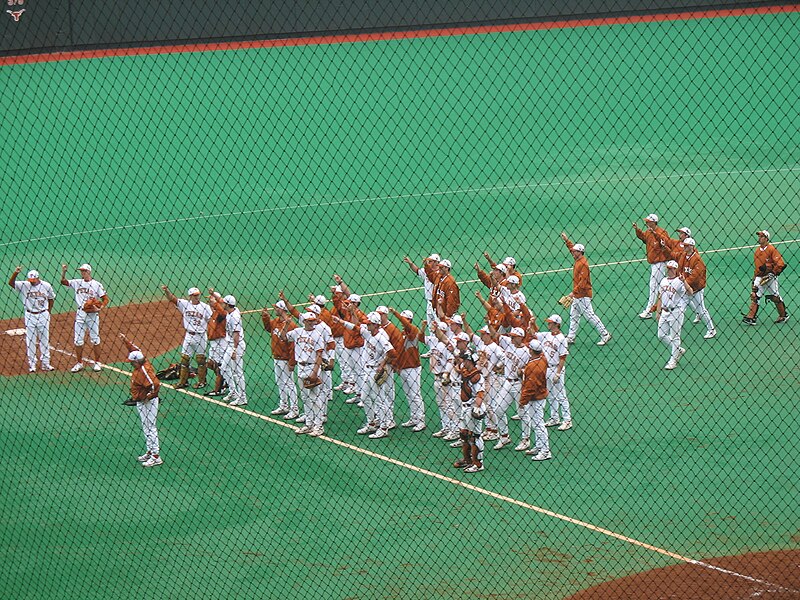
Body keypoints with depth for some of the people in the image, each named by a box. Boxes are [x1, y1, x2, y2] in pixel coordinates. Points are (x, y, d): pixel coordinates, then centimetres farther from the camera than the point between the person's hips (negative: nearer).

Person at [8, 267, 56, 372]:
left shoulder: (46, 286, -3)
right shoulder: (24, 285, -6)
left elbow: (51, 298, 11)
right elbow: (11, 283, -16)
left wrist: (48, 312, 8)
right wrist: (15, 273, -32)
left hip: (43, 315, 1)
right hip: (30, 316, -1)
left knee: (44, 340, 6)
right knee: (30, 341, 2)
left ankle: (45, 364, 14)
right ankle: (32, 365, 9)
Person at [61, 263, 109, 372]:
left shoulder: (97, 284, -2)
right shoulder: (77, 283, 8)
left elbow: (105, 299, -2)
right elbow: (64, 282, 4)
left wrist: (100, 308, -18)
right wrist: (63, 272, -12)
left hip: (92, 314, -3)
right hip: (80, 313, 3)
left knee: (95, 339, 3)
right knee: (78, 340, 3)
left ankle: (97, 363, 14)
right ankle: (79, 363, 13)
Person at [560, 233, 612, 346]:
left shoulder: (583, 264, -20)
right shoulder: (578, 260, 8)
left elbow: (583, 282, -26)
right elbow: (572, 248, 28)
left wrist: (574, 292, -28)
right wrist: (566, 240, 25)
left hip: (583, 295, -10)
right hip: (577, 295, 10)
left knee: (590, 315, -7)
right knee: (574, 315, 15)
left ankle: (605, 335, -3)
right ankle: (570, 338, 22)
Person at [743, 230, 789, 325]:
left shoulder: (772, 249, -13)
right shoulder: (757, 250, 10)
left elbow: (781, 264, -16)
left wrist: (773, 273, -19)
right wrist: (755, 276, 18)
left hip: (770, 277, -6)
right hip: (759, 277, 6)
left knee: (775, 297, 6)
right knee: (754, 296, -6)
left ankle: (784, 315, 25)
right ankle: (750, 317, -11)